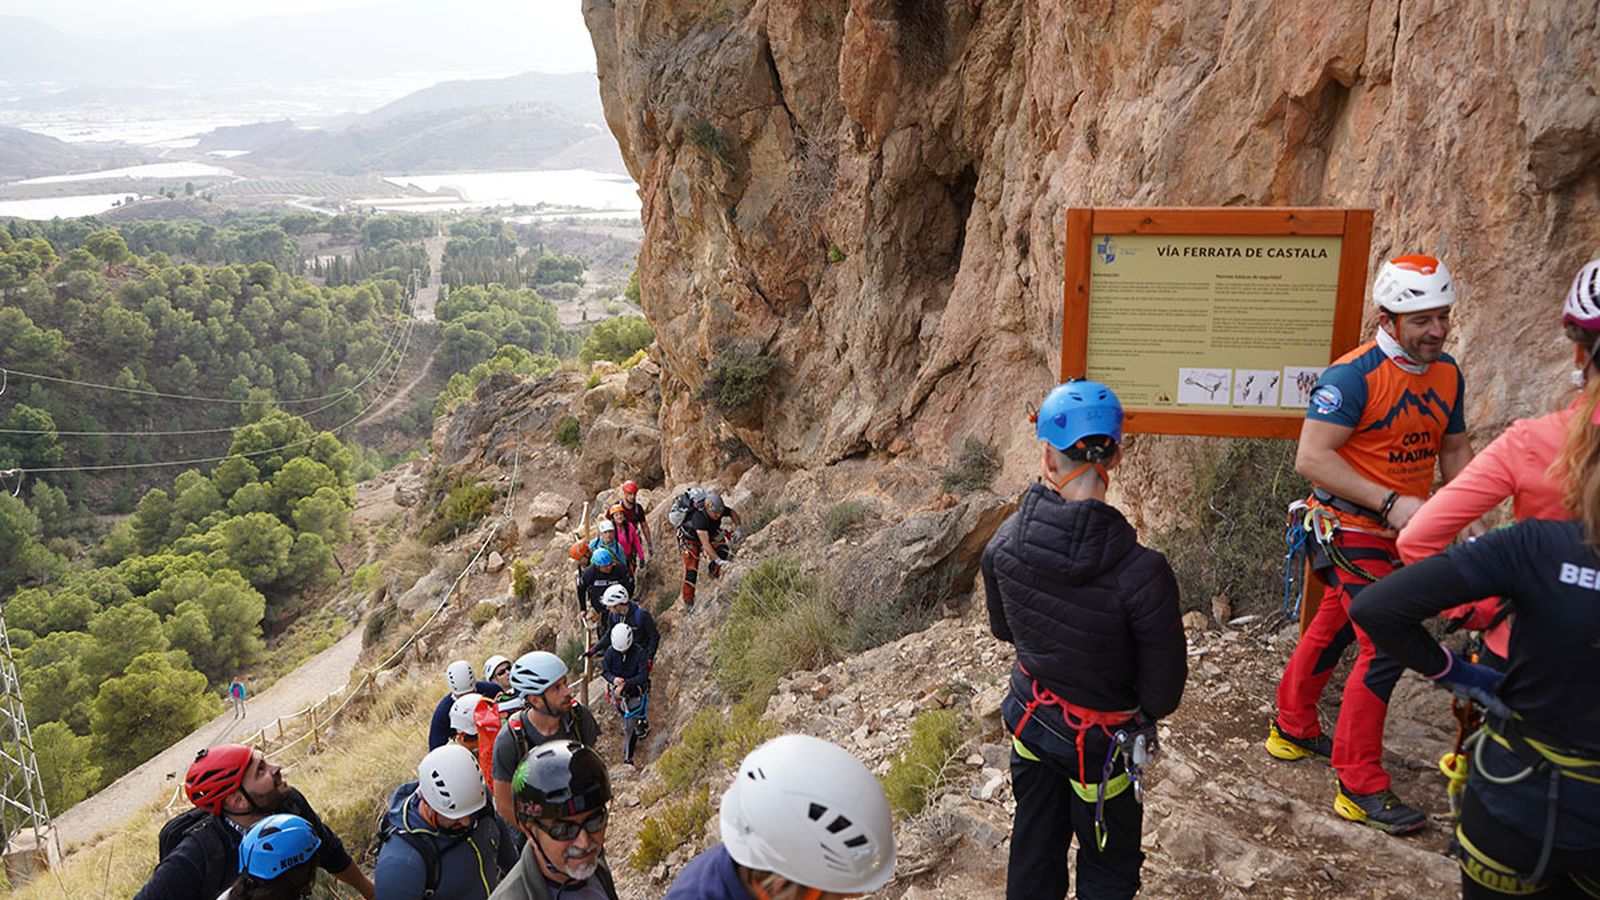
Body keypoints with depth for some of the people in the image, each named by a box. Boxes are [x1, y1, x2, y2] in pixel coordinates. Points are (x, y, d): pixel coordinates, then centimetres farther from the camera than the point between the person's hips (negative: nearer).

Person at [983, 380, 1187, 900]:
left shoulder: (1004, 542, -19)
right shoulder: (1142, 573, -33)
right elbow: (1163, 695, -20)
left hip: (1029, 718, 4)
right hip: (1098, 741, -4)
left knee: (1034, 846, 26)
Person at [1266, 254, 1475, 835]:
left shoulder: (1447, 374, 4)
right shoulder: (1353, 375, -20)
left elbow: (1453, 449, 14)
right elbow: (1311, 458, -25)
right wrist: (1391, 502, -27)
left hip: (1401, 531, 8)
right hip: (1352, 530, -8)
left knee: (1334, 628, 20)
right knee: (1386, 648, -11)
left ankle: (1293, 729, 38)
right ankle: (1361, 788, 0)